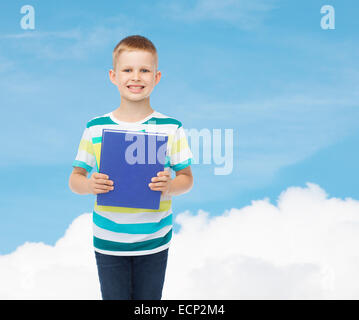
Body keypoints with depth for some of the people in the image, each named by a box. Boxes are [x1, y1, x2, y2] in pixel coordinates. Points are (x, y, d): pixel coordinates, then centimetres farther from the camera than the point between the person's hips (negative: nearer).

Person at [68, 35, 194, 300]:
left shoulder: (171, 128, -3)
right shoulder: (95, 129, -3)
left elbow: (187, 178, 1)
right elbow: (75, 178, 2)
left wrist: (170, 186, -21)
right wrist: (89, 185, -20)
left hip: (154, 243, 0)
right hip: (108, 243, 0)